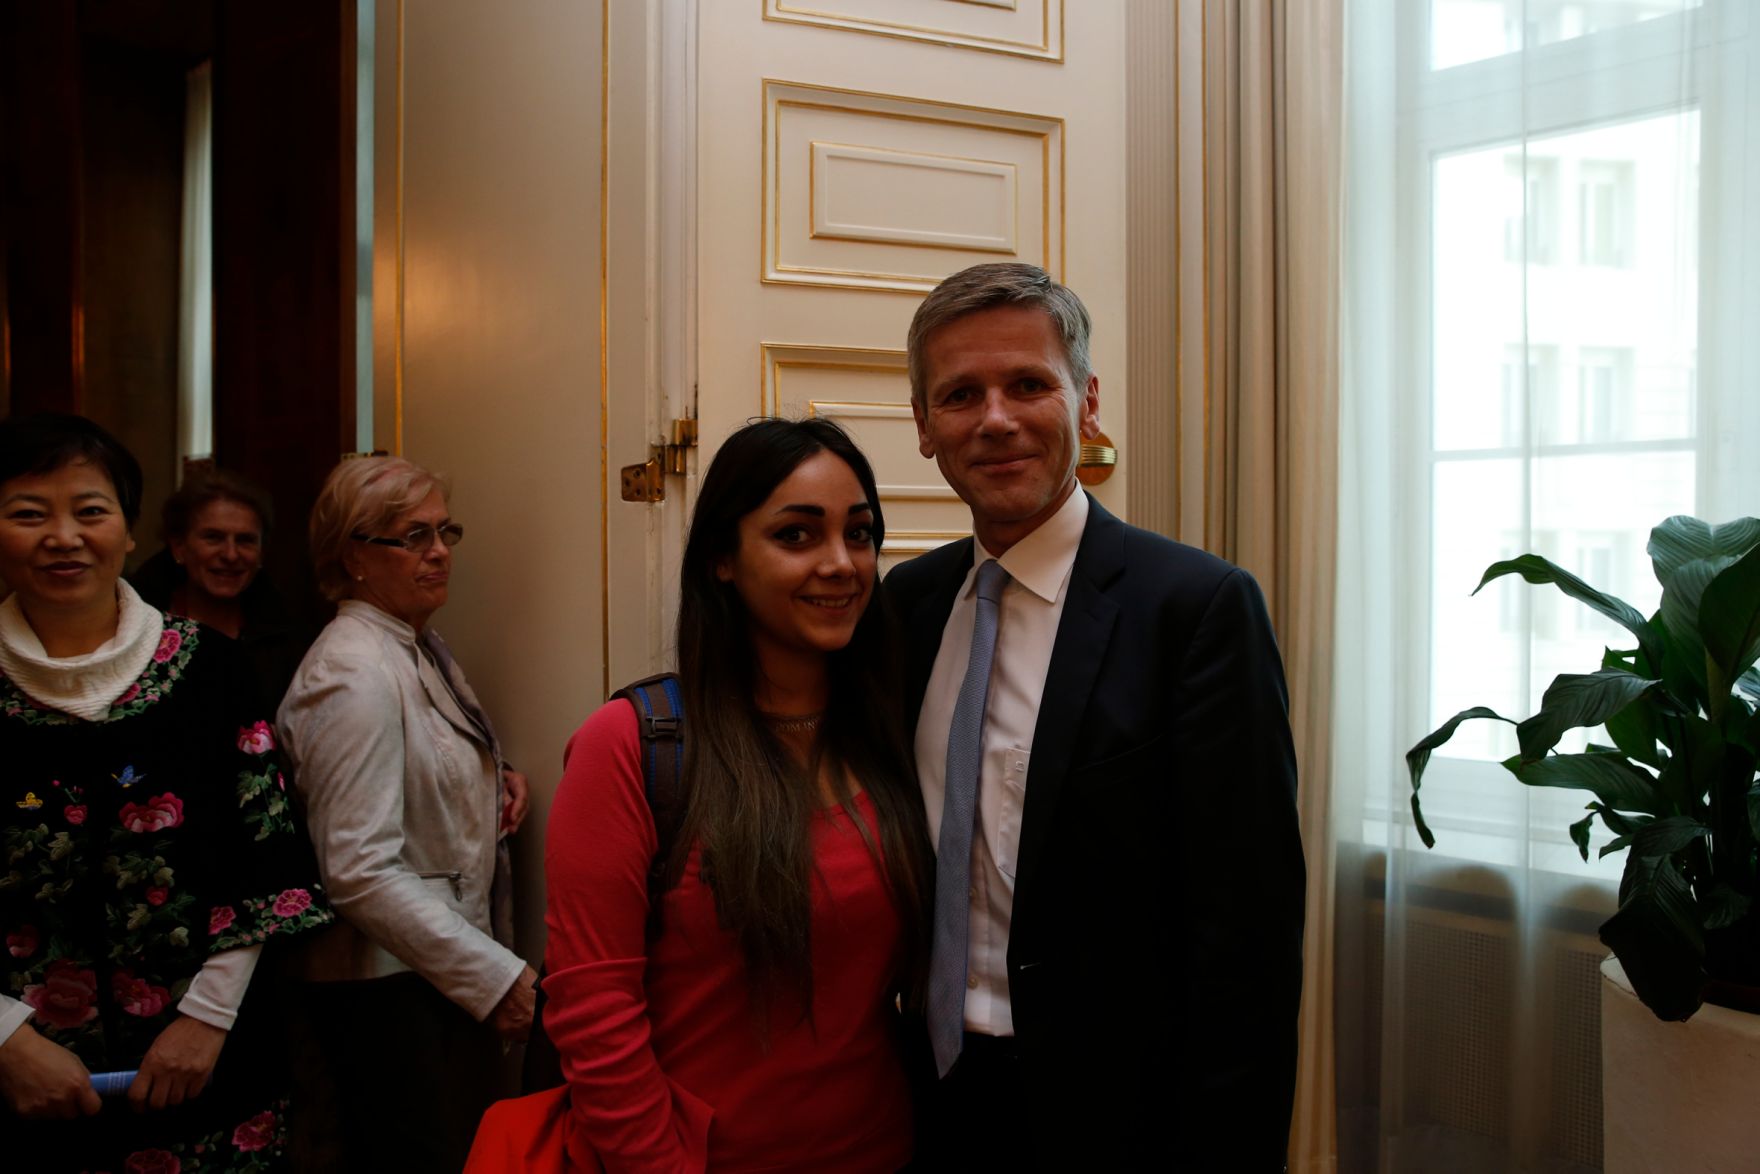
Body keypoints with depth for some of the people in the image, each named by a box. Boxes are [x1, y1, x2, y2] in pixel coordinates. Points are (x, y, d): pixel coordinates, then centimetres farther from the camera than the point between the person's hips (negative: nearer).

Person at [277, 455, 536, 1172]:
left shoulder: (420, 644, 8)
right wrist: (496, 977, -23)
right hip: (387, 986, -9)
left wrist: (499, 779, 3)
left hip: (444, 973, 9)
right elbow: (359, 873, -25)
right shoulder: (354, 676, -20)